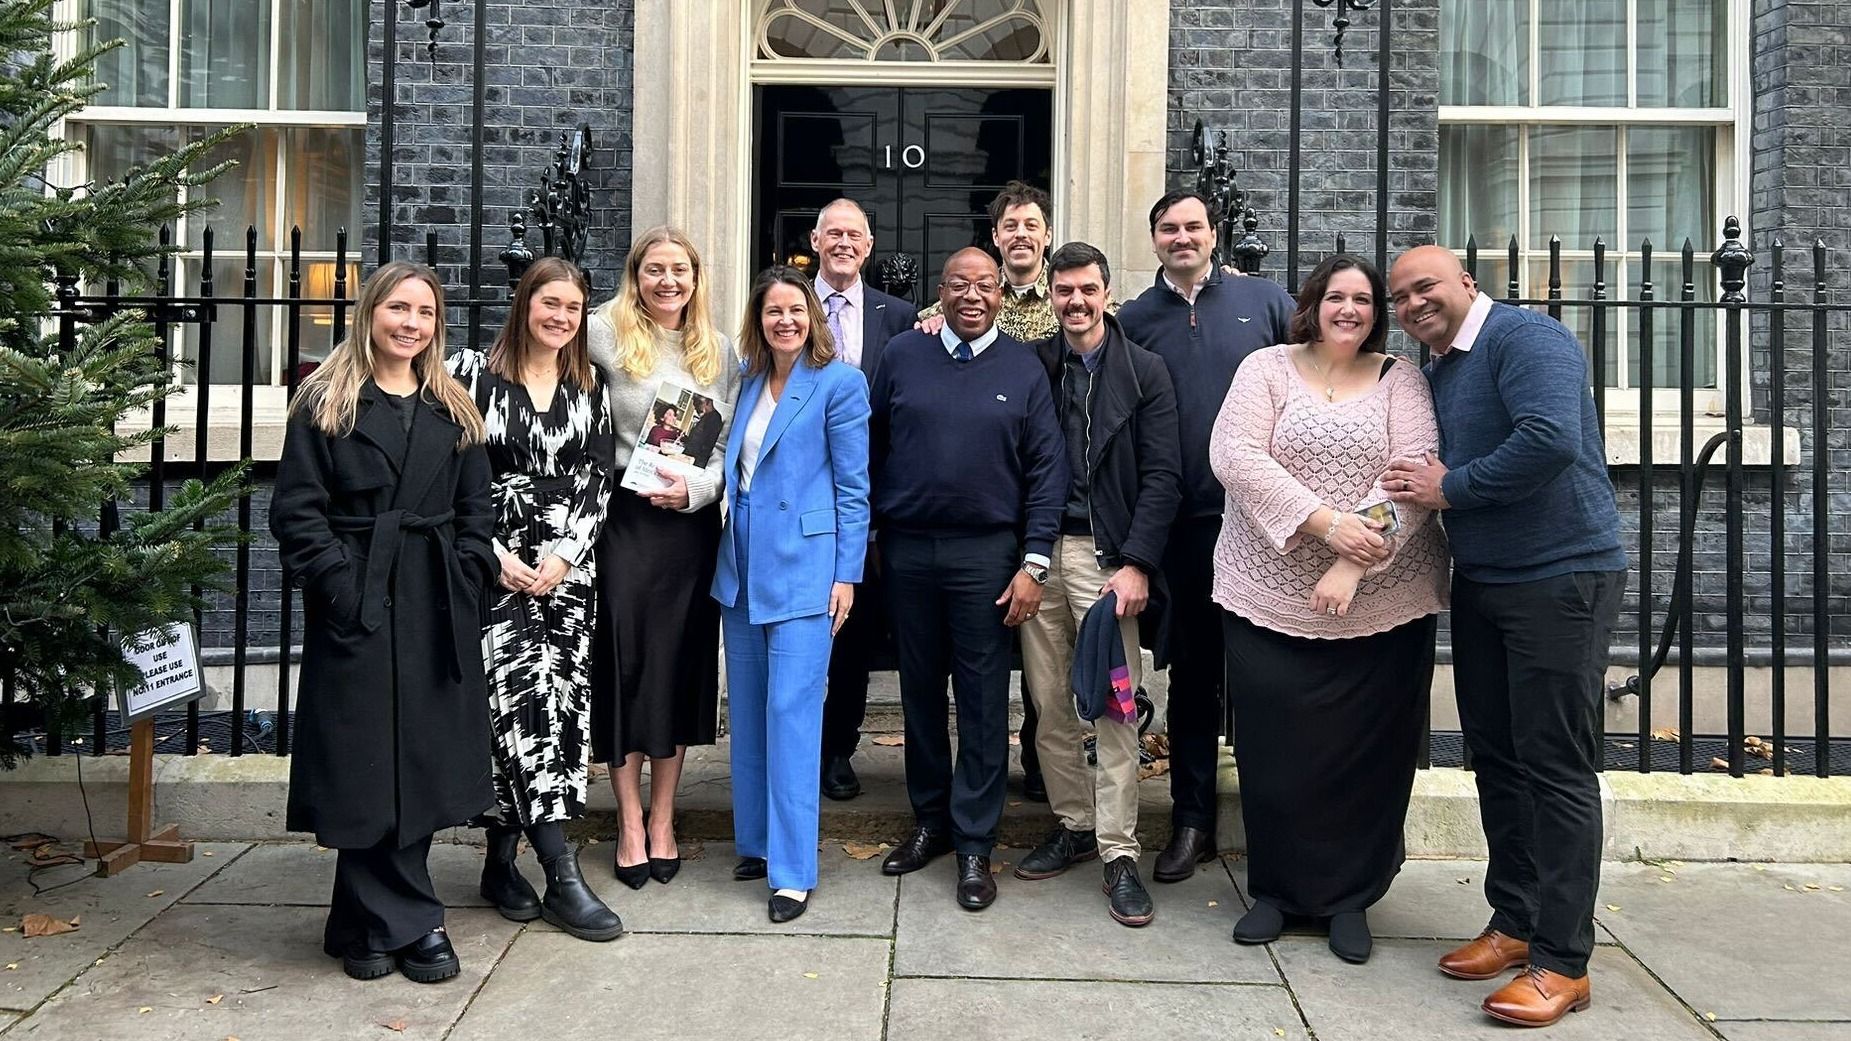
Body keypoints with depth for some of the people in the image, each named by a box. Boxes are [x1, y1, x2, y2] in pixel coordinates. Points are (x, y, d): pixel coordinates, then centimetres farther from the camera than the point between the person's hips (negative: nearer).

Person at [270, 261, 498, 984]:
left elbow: (476, 508, 12)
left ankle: (366, 924, 23)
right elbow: (297, 510, -4)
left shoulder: (454, 410, 14)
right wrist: (340, 582, -15)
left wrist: (467, 575, -2)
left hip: (437, 608, 4)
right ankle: (408, 922, 12)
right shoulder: (325, 403, 2)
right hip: (356, 604, -4)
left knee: (426, 756, 7)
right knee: (367, 761, -1)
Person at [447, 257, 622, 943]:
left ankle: (502, 858, 15)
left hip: (569, 565, 4)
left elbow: (597, 479, 7)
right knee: (524, 695, -15)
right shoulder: (475, 372, 1)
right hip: (498, 566, -4)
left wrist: (564, 553, -7)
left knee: (563, 701, 1)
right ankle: (563, 876, -13)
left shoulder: (589, 388, 12)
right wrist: (495, 555, -11)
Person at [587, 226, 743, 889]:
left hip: (693, 525, 3)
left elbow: (733, 447, 8)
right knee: (623, 664, 3)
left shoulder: (720, 351, 9)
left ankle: (662, 821, 21)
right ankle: (630, 826, 16)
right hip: (625, 522, -3)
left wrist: (694, 488, -10)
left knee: (682, 666, 8)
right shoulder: (607, 335, -1)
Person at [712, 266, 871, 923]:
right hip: (742, 564, 7)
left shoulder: (838, 384, -5)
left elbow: (853, 486, -6)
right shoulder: (746, 382, 12)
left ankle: (793, 870, -1)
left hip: (804, 566, -6)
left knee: (792, 710, -8)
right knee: (747, 710, 12)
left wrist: (846, 573, -10)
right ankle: (757, 842, 25)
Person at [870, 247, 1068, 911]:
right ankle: (929, 821, 27)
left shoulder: (1023, 368, 2)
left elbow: (1047, 471, -1)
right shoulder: (902, 356, 6)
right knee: (920, 690, 12)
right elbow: (871, 450, 8)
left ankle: (974, 844, 13)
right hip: (906, 550, 2)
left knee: (983, 701, 2)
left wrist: (1033, 563, -8)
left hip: (985, 554, -2)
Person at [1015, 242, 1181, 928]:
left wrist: (1136, 563, -10)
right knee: (1048, 704, 7)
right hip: (1037, 549, 3)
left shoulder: (1144, 372, 3)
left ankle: (1119, 853, 3)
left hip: (1107, 554, -2)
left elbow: (1162, 476, -2)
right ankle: (1073, 824, 23)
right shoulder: (1032, 364, 9)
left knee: (1114, 706, -5)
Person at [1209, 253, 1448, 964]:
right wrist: (1324, 521, -19)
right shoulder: (1267, 369, 4)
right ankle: (1275, 889, 23)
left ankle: (1350, 897, 23)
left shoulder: (1399, 380, 5)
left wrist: (1352, 566, -19)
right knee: (1272, 751, 4)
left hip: (1382, 605, 1)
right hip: (1270, 599, 0)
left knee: (1368, 752, 5)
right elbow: (1234, 455, -10)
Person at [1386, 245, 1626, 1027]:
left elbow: (1552, 441, -29)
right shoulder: (1435, 372, 14)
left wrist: (1450, 488, -18)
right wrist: (1419, 488, 0)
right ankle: (1516, 921, 26)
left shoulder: (1525, 338, -13)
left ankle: (1562, 960, 5)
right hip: (1480, 582, 9)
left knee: (1556, 769, -4)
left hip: (1560, 578, -9)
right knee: (1496, 758, 13)